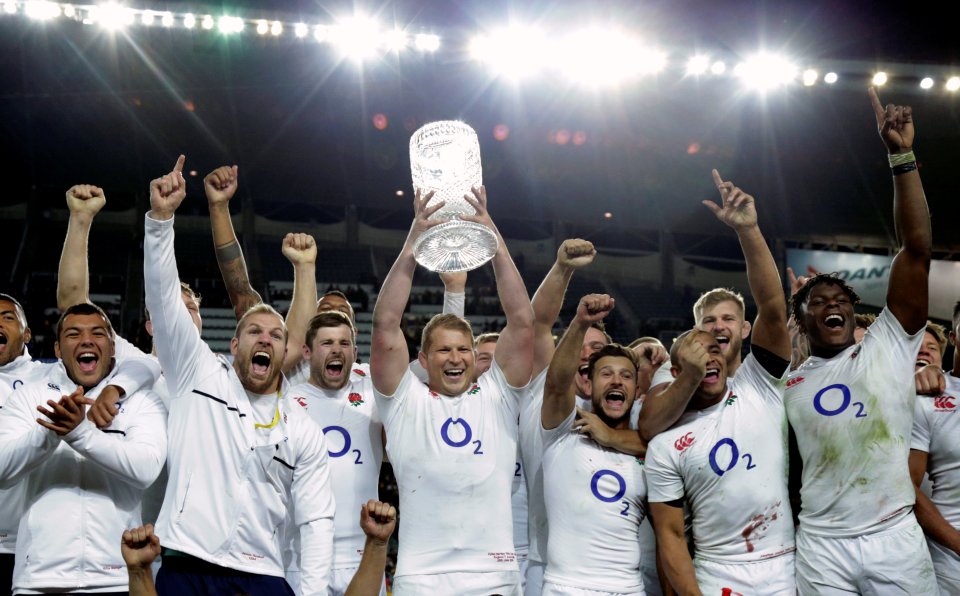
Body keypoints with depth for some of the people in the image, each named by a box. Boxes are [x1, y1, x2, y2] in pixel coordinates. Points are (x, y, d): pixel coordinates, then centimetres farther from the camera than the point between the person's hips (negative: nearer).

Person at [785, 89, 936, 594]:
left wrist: (901, 157, -10)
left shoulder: (888, 346, 6)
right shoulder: (788, 382, 10)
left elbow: (916, 249, -4)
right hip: (821, 547, 1)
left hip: (897, 537, -1)